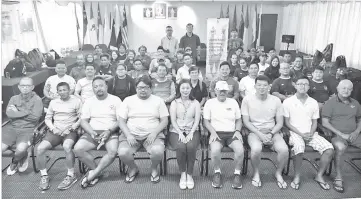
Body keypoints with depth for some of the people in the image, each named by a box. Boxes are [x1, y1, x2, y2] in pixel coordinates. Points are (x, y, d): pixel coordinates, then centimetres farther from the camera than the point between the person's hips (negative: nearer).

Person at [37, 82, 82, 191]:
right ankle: (44, 176, 1)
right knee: (40, 148, -19)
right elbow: (47, 118, 15)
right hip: (55, 131, 4)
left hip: (70, 131, -4)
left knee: (67, 146, -35)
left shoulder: (76, 101, 2)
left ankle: (71, 175, -17)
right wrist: (53, 128, -3)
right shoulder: (53, 102, 16)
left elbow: (81, 118, -2)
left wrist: (71, 128, -12)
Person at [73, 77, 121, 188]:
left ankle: (93, 173, -13)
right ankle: (98, 171, -5)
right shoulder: (88, 102, 12)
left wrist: (109, 131, -16)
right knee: (77, 149, -23)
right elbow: (83, 121, 7)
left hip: (111, 132, -3)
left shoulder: (116, 100, 4)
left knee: (113, 151, -32)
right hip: (92, 132, 3)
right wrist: (92, 133, -12)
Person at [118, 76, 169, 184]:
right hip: (131, 135, 1)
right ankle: (133, 169, 9)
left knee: (158, 151, -31)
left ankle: (154, 169, 6)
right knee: (123, 152, -27)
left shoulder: (158, 100, 9)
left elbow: (164, 120, 4)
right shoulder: (128, 100, 10)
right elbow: (121, 121, 5)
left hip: (152, 135, -1)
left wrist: (154, 132, -13)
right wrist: (128, 135, -12)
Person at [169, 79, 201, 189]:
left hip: (192, 131, 0)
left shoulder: (195, 103, 10)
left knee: (191, 147, -31)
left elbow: (197, 120, 2)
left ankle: (190, 174, -13)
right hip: (176, 131, 0)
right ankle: (183, 174, -12)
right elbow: (173, 121, 0)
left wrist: (191, 133, -14)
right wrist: (180, 133, -15)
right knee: (181, 147, -31)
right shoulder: (174, 103, 8)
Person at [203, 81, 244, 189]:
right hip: (217, 133, -2)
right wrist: (213, 132, -12)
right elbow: (206, 121, 3)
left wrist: (237, 131, -2)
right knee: (215, 150, -33)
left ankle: (237, 174, -4)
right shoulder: (210, 102, 7)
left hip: (232, 133, 2)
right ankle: (217, 173, -5)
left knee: (240, 149, -29)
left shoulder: (233, 102, 14)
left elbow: (239, 120, 16)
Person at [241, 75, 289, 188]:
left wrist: (271, 134, -12)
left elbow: (280, 122, 5)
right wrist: (259, 134, -15)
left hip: (272, 132, 2)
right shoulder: (247, 100, -2)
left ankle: (278, 173, 7)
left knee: (284, 149, -25)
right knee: (256, 149, -34)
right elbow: (246, 121, -4)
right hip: (254, 131, -2)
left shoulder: (276, 100, 4)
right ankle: (256, 173, -2)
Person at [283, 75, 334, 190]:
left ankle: (319, 176, 3)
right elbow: (287, 122, -1)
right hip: (295, 133, -4)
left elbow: (314, 122, 13)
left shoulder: (313, 102, 10)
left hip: (310, 134, 4)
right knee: (299, 148, -35)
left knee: (329, 149, -18)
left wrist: (311, 133, -7)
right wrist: (301, 134, -11)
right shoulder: (288, 102, -2)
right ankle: (297, 176, -11)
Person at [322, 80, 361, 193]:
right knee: (340, 147, -37)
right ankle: (338, 178, -22)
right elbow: (325, 123, -7)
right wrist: (340, 134, -13)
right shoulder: (330, 103, -1)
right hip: (337, 135, -5)